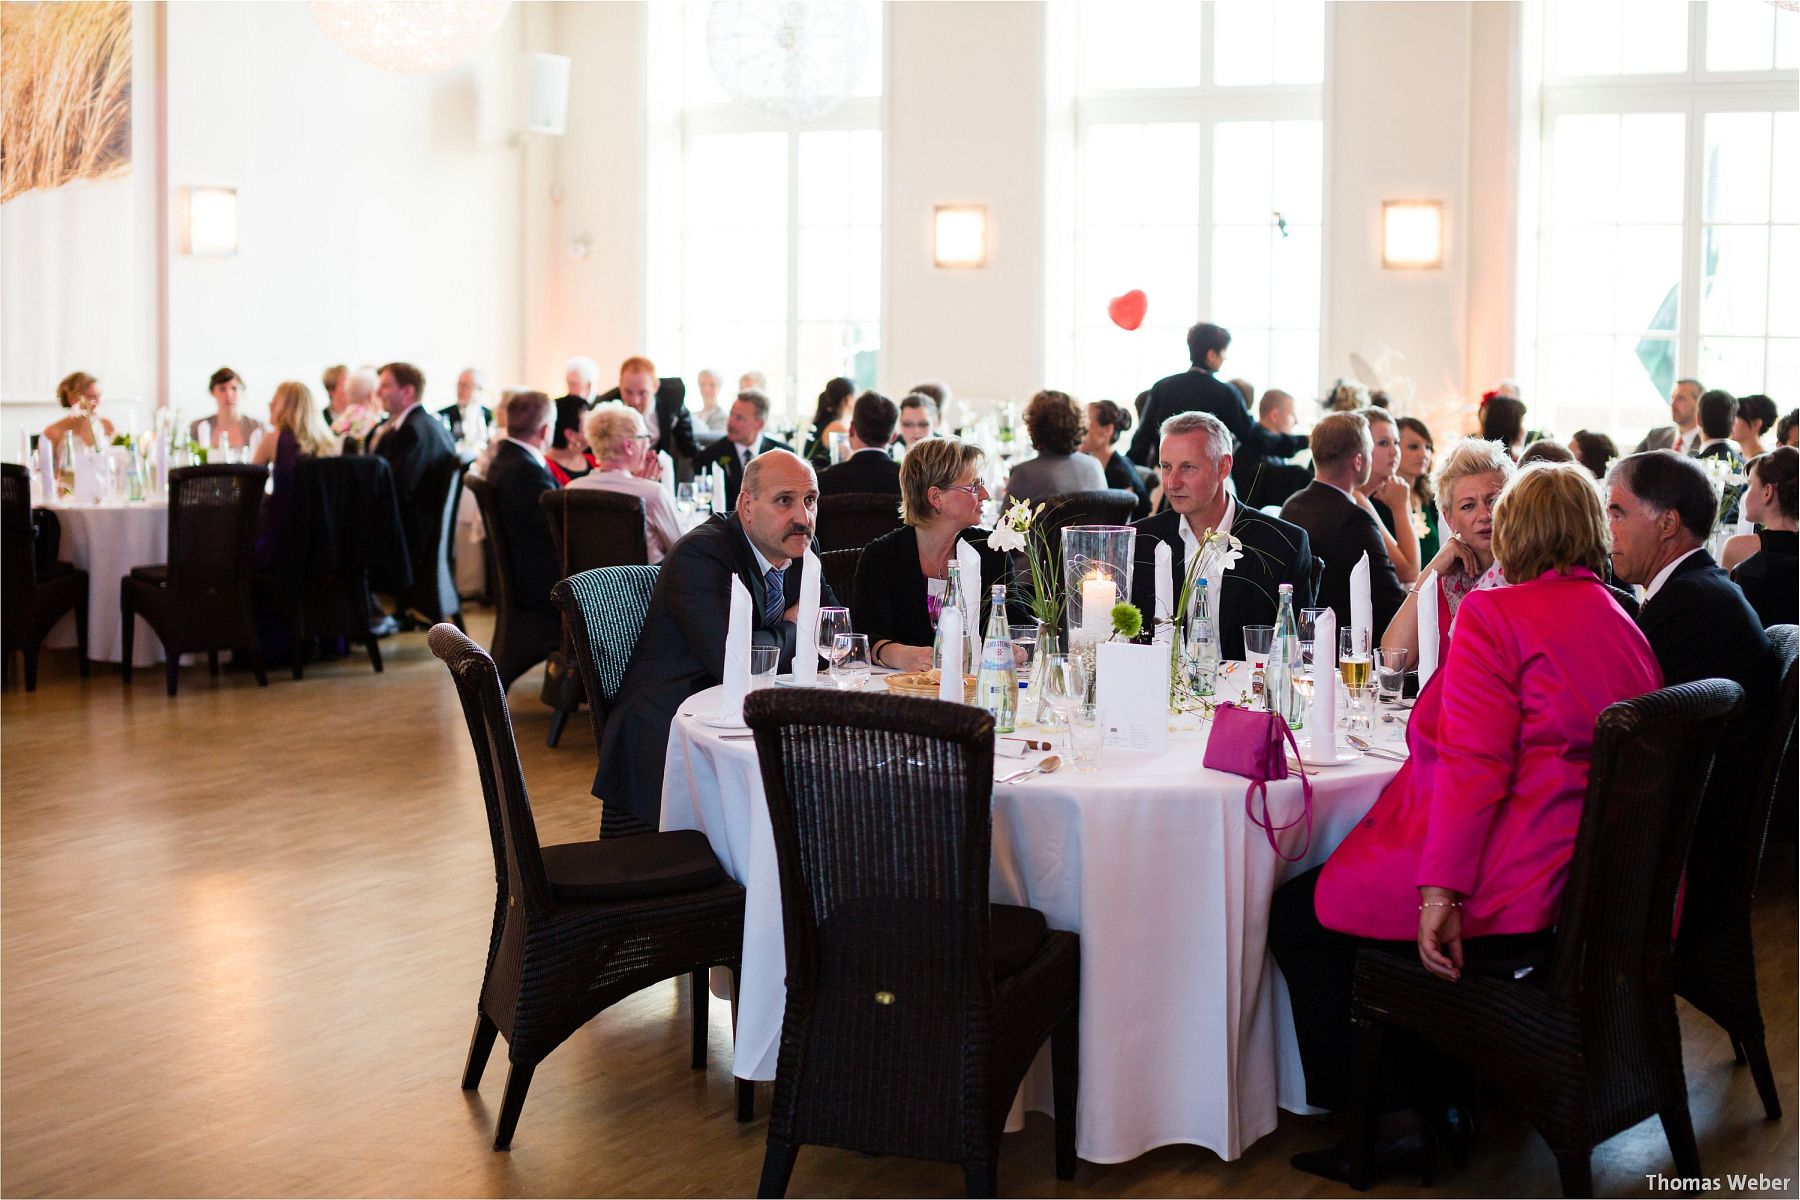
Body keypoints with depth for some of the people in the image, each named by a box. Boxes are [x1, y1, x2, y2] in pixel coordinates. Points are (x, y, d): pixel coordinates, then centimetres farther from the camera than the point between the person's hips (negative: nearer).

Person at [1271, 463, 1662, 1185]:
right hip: (1599, 890, 9)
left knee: (1298, 914, 8)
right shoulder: (1626, 629, 14)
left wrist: (1441, 893, -24)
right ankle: (1405, 1109, 25)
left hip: (1508, 895, -9)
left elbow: (1473, 766, -20)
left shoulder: (1493, 615, -9)